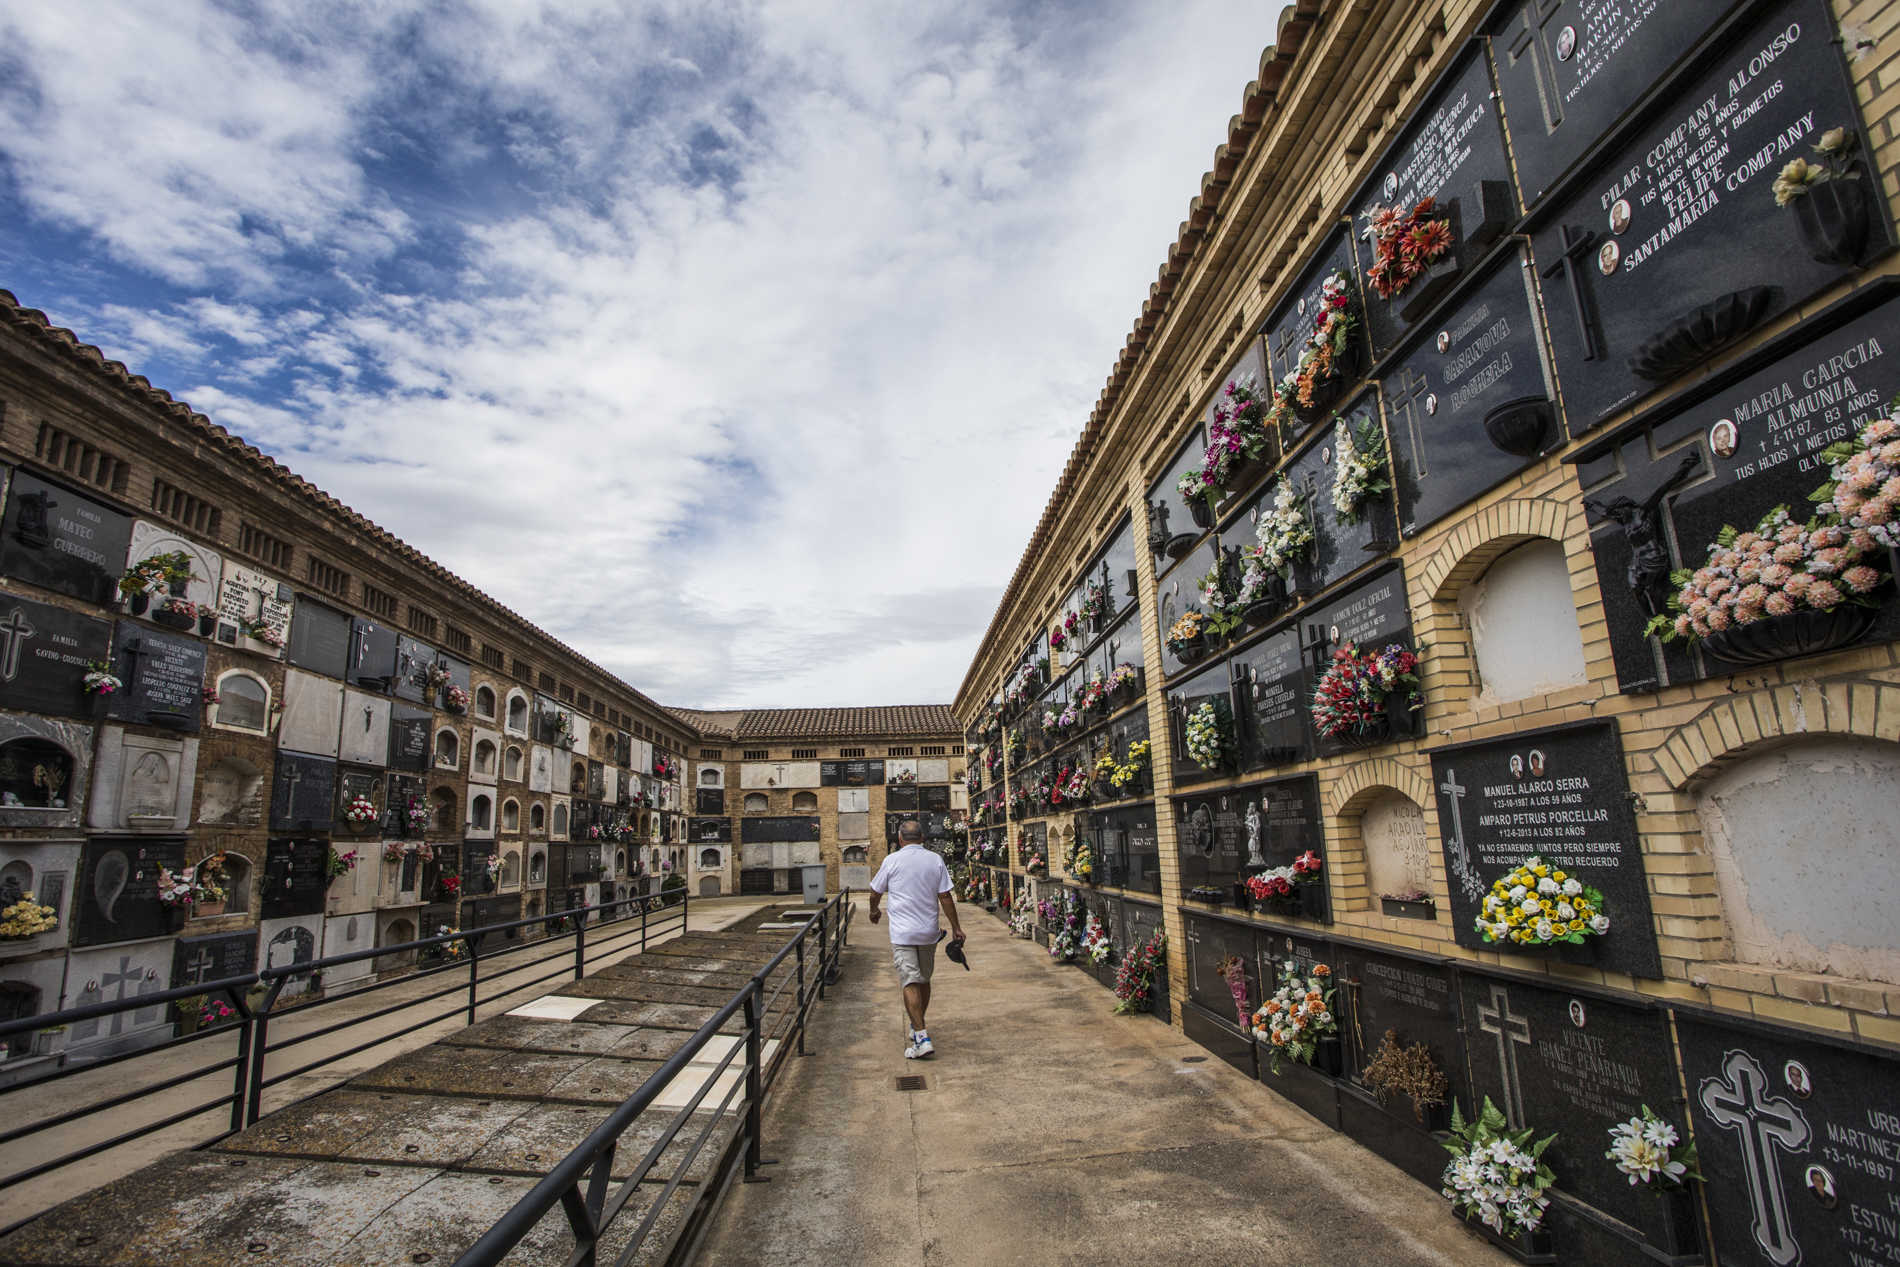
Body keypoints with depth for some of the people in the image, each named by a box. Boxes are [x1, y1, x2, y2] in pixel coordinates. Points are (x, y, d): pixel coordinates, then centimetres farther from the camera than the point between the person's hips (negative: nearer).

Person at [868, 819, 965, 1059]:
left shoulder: (892, 860, -6)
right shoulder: (936, 861, 1)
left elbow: (875, 893, 6)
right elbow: (945, 897, 0)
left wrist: (874, 911, 26)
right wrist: (955, 927, 8)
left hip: (902, 932, -4)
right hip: (929, 931, 4)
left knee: (910, 984, -6)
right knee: (924, 981, 18)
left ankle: (922, 1038, -13)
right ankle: (916, 1028, 32)